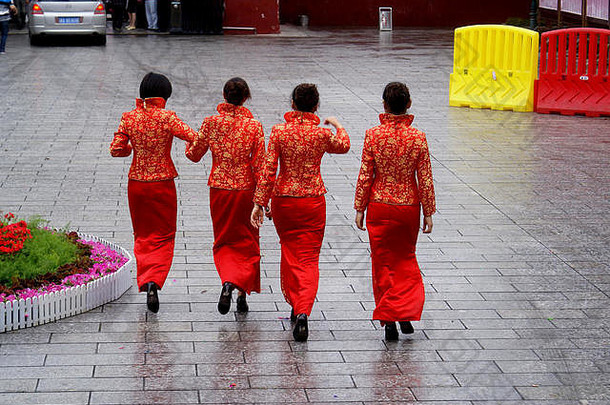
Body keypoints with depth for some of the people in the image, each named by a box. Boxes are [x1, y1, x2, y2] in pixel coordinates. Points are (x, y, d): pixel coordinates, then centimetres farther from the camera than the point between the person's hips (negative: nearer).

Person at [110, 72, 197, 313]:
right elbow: (195, 139, -16)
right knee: (164, 236, 8)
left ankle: (146, 281, 12)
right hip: (163, 184, -3)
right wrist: (190, 145, 7)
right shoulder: (167, 118, -12)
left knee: (143, 236, 19)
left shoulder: (129, 118, -3)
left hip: (136, 183, 3)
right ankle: (154, 280, -12)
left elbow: (116, 150, -3)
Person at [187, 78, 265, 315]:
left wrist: (190, 141, 27)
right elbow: (260, 165, -8)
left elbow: (194, 155, 5)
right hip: (245, 189, -1)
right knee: (246, 242, 14)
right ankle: (242, 293, 7)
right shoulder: (254, 126, -9)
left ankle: (228, 282, -12)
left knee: (224, 242, 14)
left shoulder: (211, 123, -6)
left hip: (219, 189, 1)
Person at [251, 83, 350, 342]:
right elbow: (343, 146, 15)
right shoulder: (322, 134, -7)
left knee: (289, 253, 20)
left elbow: (268, 170, -9)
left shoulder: (279, 132, -8)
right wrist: (337, 125, 34)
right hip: (313, 201, -1)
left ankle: (295, 305, 30)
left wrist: (259, 203, -4)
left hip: (283, 199, 1)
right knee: (309, 259, 1)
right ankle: (303, 311, -17)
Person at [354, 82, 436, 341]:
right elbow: (425, 179, -5)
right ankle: (406, 312, 8)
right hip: (409, 206, 1)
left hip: (379, 207, -1)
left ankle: (389, 321, 11)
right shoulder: (418, 137, -8)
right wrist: (428, 212, 4)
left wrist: (360, 209, 3)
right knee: (406, 258, 20)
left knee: (383, 262, 10)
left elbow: (365, 176, -7)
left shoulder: (373, 135, -10)